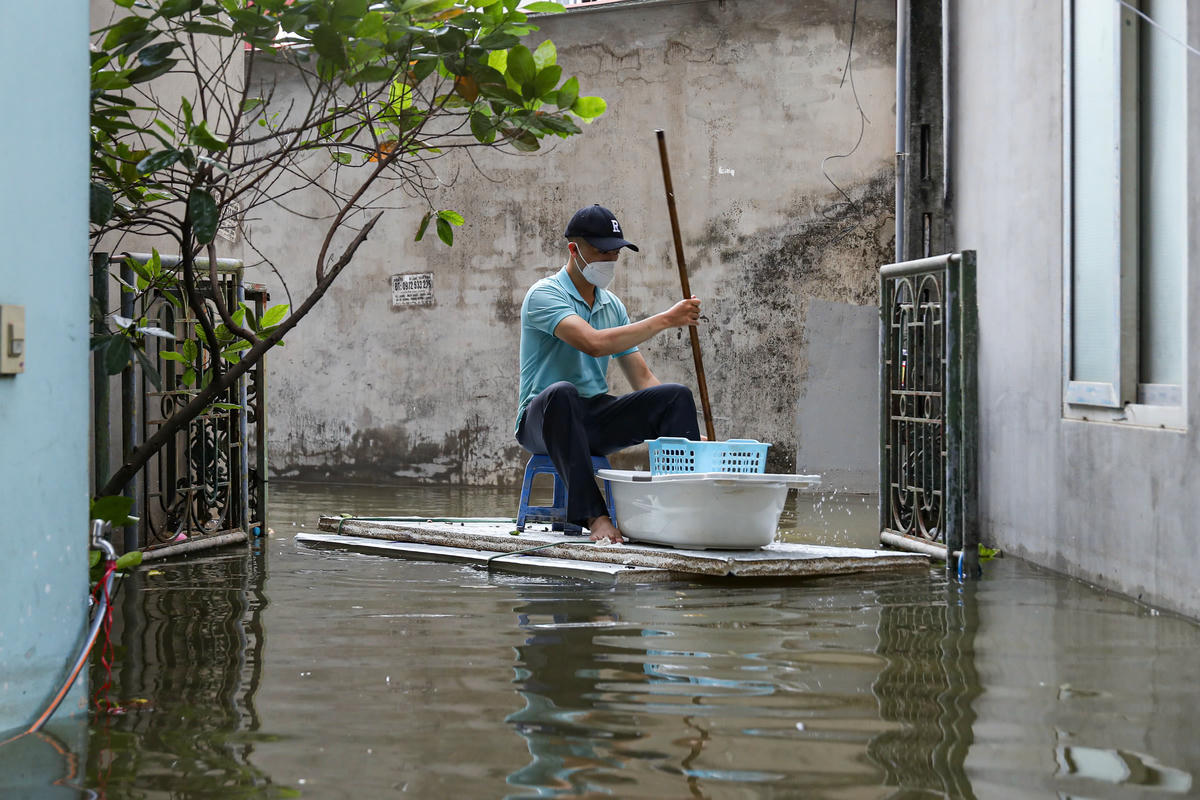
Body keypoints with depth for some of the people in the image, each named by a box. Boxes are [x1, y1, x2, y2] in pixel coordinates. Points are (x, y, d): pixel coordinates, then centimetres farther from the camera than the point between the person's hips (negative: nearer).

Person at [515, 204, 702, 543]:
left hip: (595, 422, 6)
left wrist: (685, 433, -3)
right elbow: (594, 343, -28)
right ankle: (593, 515, -44)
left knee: (676, 395, -14)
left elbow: (642, 378, 12)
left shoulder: (612, 305, 13)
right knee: (561, 393, -40)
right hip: (541, 419, -6)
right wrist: (665, 320, -23)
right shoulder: (544, 295, -10)